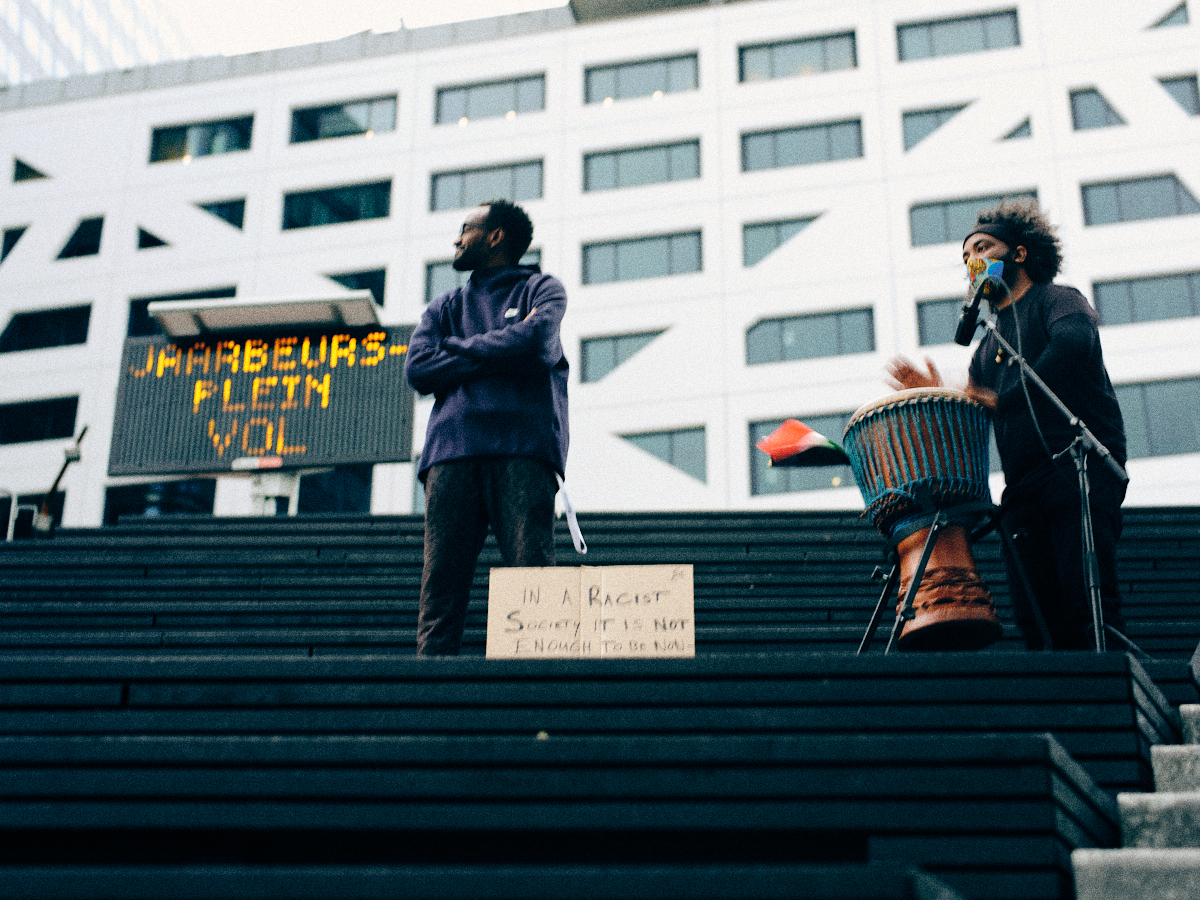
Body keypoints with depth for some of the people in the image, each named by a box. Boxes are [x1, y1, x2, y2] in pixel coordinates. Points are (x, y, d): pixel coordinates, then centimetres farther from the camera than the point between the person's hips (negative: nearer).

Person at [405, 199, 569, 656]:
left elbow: (534, 340, -3)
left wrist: (458, 348, 9)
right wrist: (500, 353, 5)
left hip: (523, 445, -3)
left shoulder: (541, 288, 20)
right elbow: (418, 369, 11)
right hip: (452, 445, 3)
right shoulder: (446, 306, 30)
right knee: (440, 585, -9)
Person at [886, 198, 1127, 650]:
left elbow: (1074, 341, -17)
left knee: (1086, 607, -17)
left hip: (1081, 465, -6)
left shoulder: (1056, 299, 8)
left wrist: (1004, 397, -16)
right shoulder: (987, 346, 28)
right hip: (1022, 490, 6)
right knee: (1038, 625, -3)